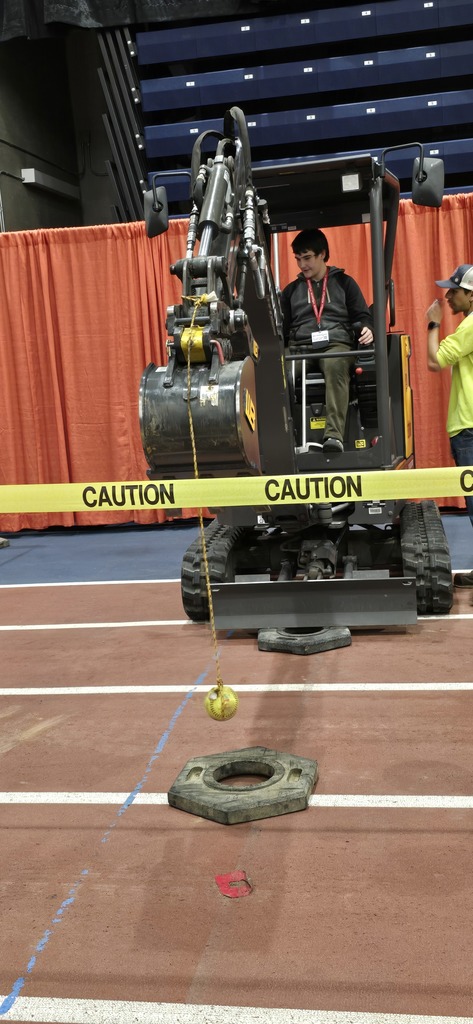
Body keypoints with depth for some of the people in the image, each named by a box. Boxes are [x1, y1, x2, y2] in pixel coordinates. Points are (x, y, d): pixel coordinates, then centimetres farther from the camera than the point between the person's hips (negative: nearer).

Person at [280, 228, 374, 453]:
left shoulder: (344, 283, 20)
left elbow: (362, 316, 15)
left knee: (335, 365, -41)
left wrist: (366, 329, -8)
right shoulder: (291, 290, 27)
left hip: (336, 344, -2)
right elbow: (282, 328, 22)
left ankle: (334, 434, -51)